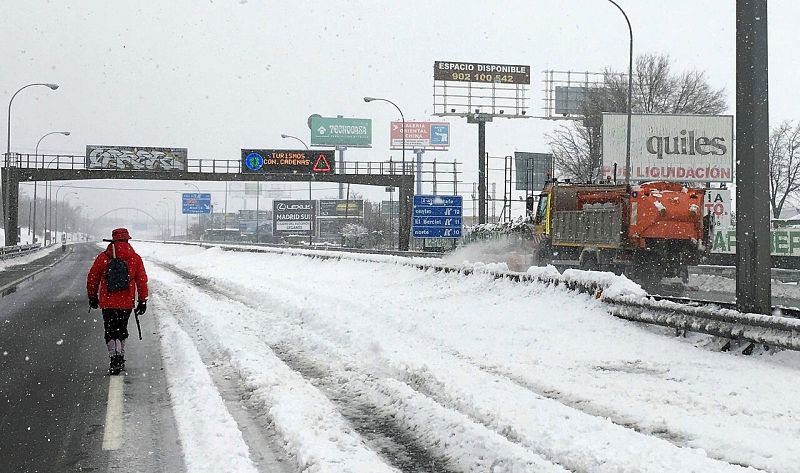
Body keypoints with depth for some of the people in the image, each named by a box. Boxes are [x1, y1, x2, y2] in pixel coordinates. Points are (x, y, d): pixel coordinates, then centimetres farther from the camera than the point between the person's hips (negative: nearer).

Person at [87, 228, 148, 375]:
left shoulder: (103, 257, -2)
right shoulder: (135, 258, 0)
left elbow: (92, 279, 4)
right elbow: (142, 281, 2)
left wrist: (92, 297, 18)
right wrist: (143, 301, 10)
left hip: (107, 302, -1)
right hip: (126, 303, 1)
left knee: (110, 332, 5)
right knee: (122, 330, 17)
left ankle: (114, 357, -12)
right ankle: (120, 358, 18)